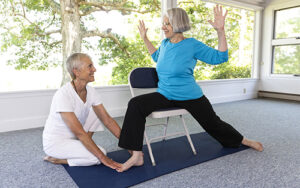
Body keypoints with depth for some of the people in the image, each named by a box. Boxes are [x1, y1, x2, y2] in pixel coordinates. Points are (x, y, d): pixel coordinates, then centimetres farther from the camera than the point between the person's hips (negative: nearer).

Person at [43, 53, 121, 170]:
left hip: (73, 138, 8)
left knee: (96, 112, -1)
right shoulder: (63, 95, -29)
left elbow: (108, 120, -7)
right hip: (54, 142, -7)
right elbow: (79, 132, -29)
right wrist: (103, 158, -26)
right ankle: (55, 158, -3)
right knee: (97, 157, -21)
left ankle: (82, 147, 3)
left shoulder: (90, 92, -8)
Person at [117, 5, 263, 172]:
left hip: (191, 97, -3)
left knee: (213, 124, 11)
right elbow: (158, 57, 28)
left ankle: (244, 141, 44)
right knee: (136, 104, -20)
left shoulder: (192, 45, -10)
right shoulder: (165, 43, 5)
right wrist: (145, 39, 23)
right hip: (165, 96, 4)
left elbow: (220, 57, -11)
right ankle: (137, 155, -18)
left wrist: (221, 31, -21)